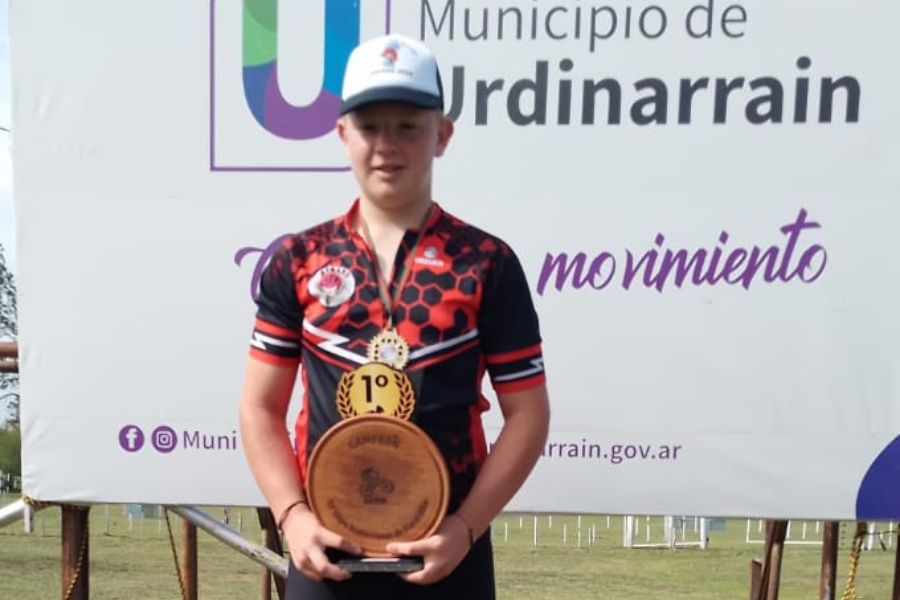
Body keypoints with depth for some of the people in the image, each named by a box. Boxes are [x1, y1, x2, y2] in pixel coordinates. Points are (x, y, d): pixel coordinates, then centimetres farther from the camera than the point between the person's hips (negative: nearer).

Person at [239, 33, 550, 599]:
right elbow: (261, 408, 5)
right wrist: (293, 515, -8)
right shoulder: (297, 262, 2)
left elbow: (527, 414, -2)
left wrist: (465, 527, -11)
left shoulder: (487, 263, -4)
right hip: (327, 550, 2)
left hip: (445, 552, -1)